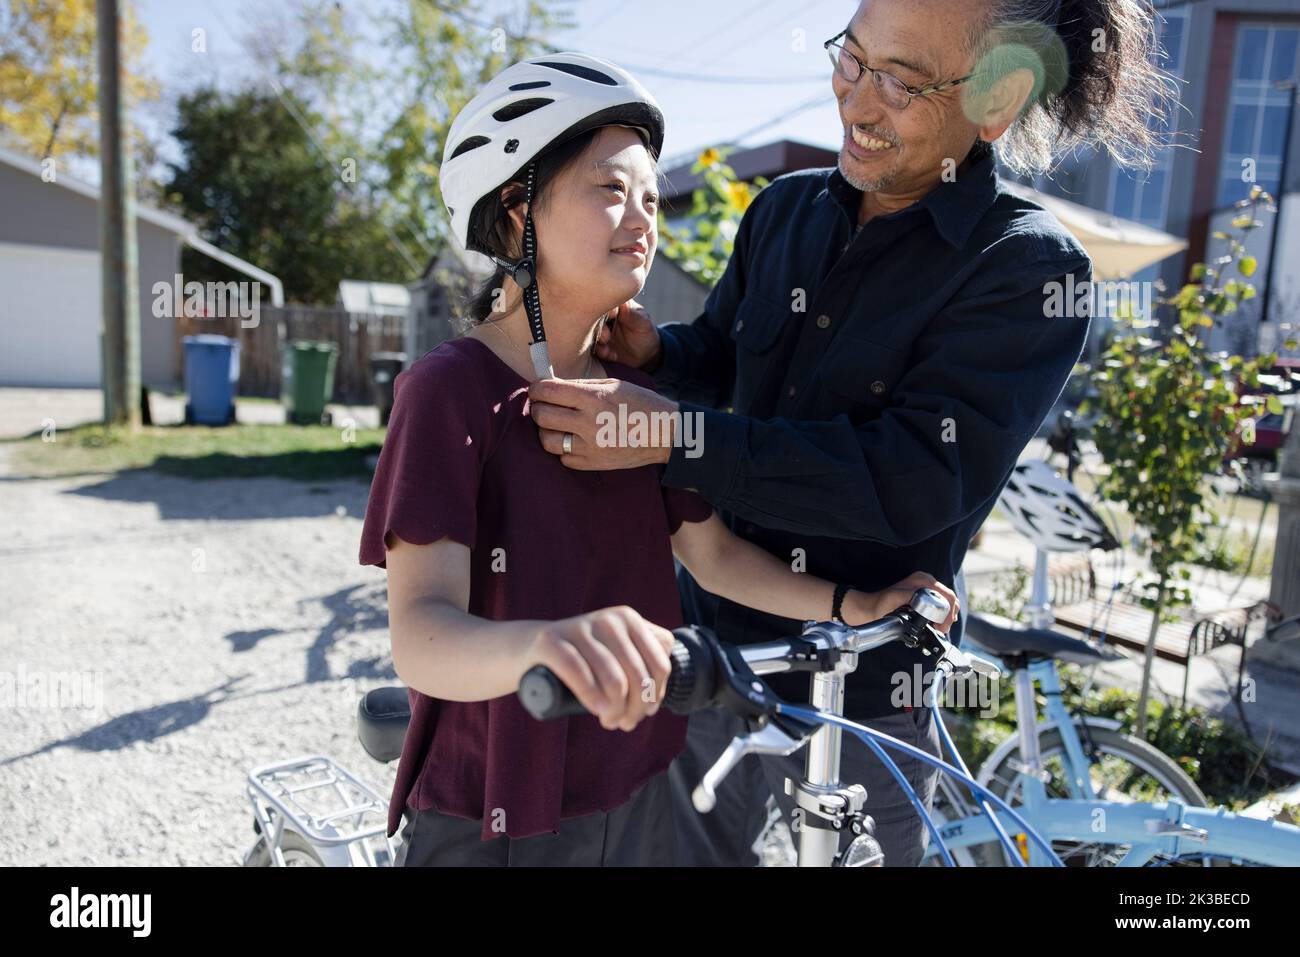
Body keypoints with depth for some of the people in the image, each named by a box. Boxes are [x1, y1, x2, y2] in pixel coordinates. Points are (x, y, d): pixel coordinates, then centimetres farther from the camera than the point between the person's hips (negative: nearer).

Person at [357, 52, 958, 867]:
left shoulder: (636, 389, 2)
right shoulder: (451, 389, -18)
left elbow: (712, 551, 6)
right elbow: (421, 635, -28)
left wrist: (850, 604, -7)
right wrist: (545, 643, -48)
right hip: (492, 823, -5)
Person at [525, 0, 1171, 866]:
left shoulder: (1030, 270, -16)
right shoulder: (785, 209, 1)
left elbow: (918, 480, -27)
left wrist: (672, 434, -32)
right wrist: (650, 349, -11)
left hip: (860, 693, -5)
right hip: (712, 641, 6)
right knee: (694, 850, 24)